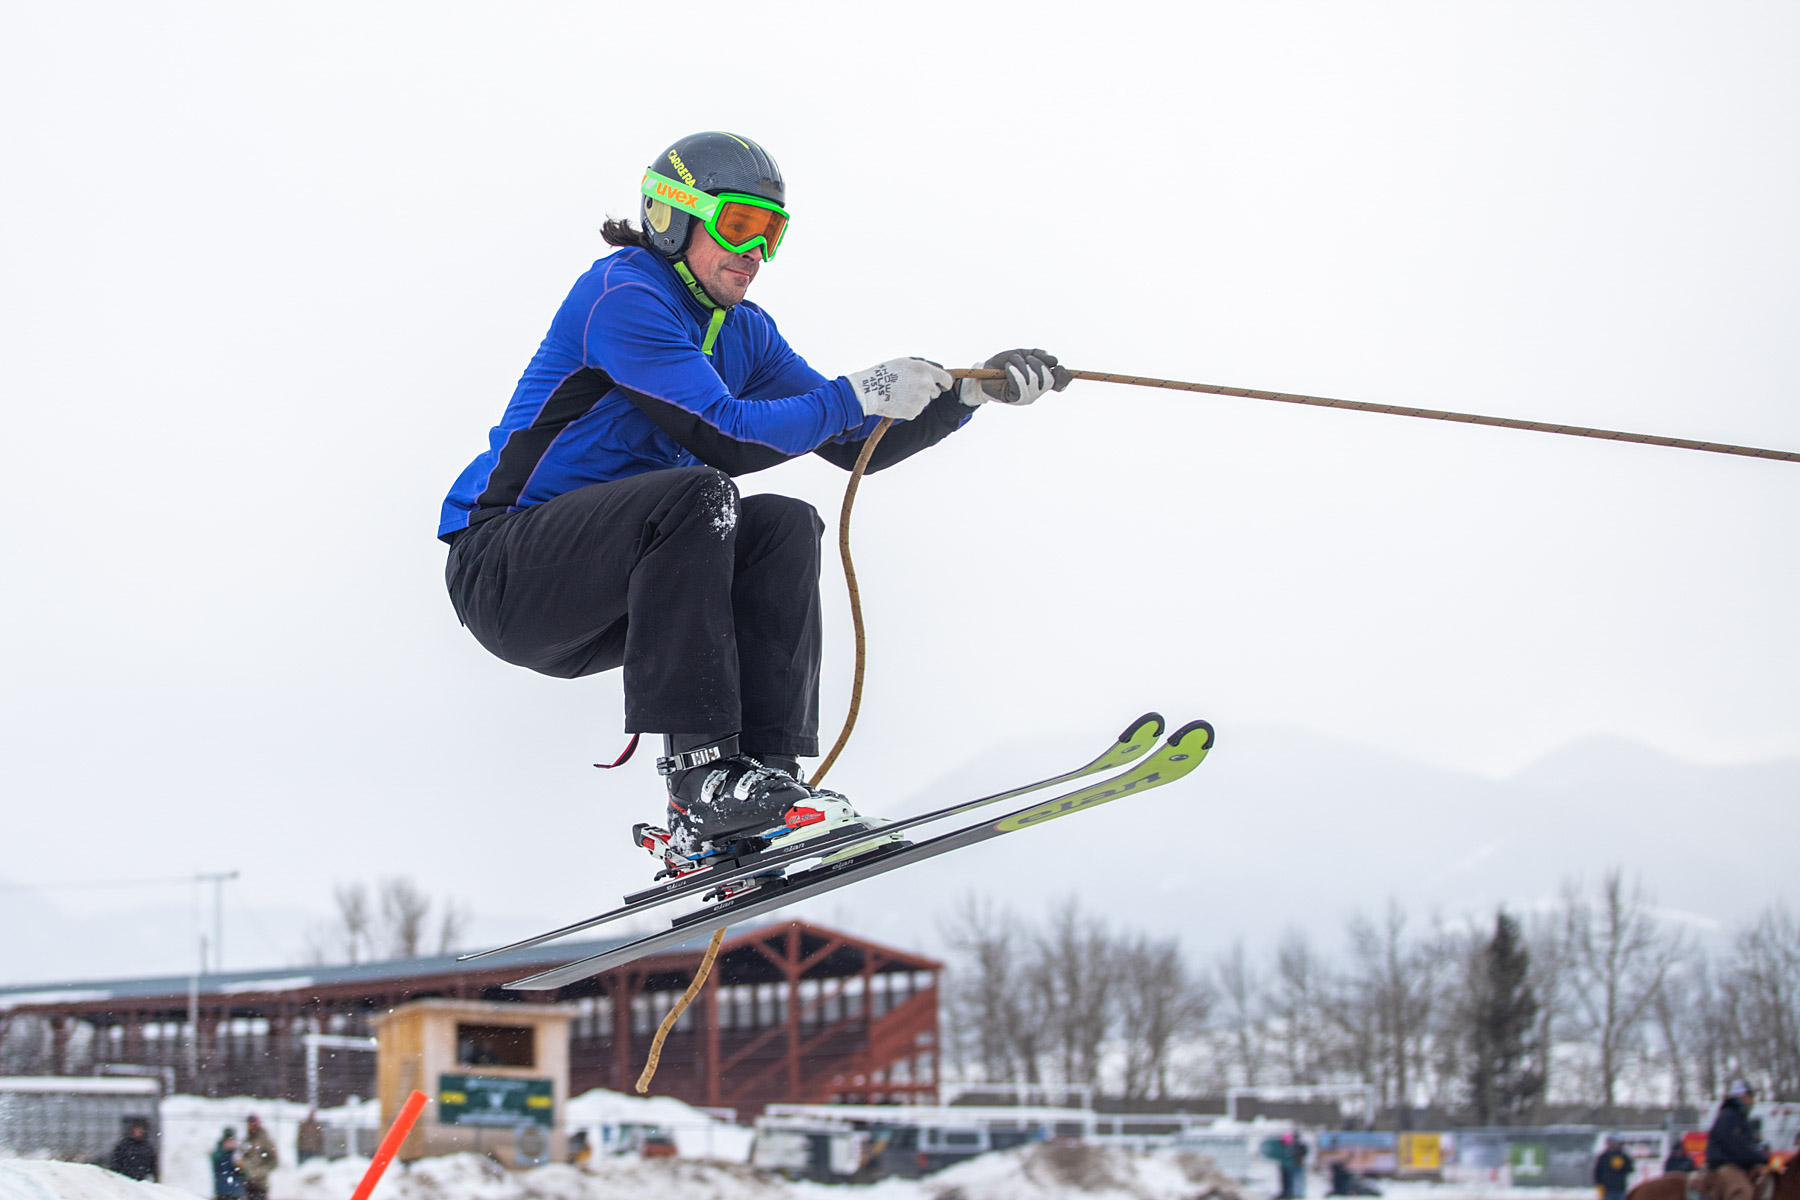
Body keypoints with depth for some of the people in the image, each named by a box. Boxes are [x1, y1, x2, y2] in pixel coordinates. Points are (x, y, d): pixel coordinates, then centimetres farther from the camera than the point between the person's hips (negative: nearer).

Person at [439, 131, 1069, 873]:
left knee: (786, 527, -8)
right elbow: (724, 437, -25)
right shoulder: (624, 295, -14)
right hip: (502, 574, -8)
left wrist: (970, 393, 1)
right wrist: (859, 396, -20)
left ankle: (766, 771, -17)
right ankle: (700, 777, -33)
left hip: (598, 602, 8)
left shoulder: (743, 332, 13)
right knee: (697, 496, -31)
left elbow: (857, 447, 13)